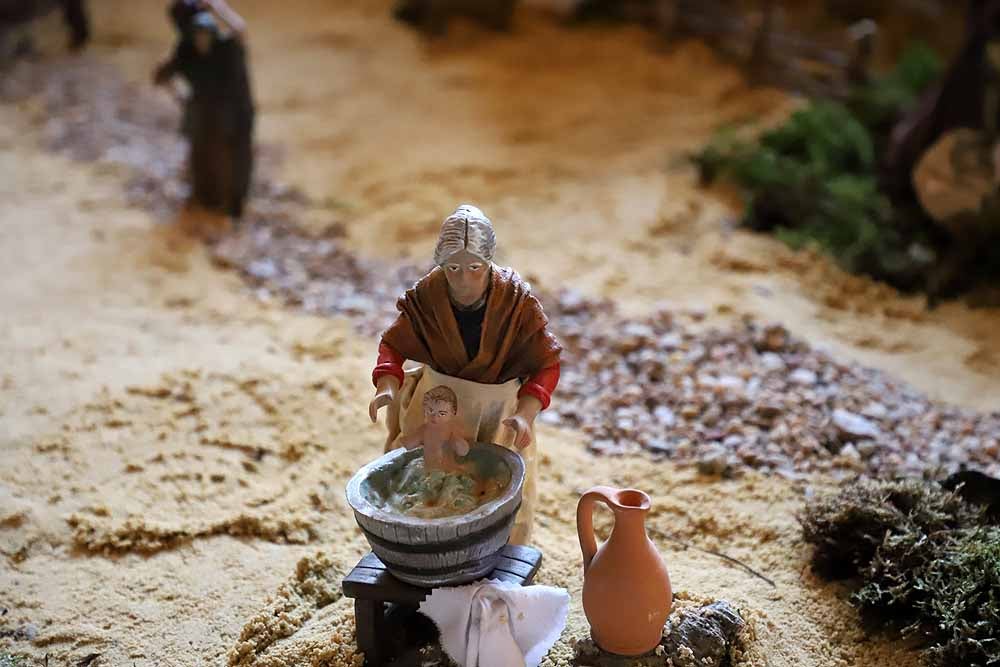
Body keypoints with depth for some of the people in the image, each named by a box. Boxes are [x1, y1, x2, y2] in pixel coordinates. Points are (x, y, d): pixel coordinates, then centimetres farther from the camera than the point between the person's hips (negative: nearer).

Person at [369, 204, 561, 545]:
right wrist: (386, 388, -22)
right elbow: (393, 346, -2)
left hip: (499, 406, -1)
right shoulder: (426, 295, -14)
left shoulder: (516, 299, -18)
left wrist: (524, 415, -29)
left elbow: (546, 364, -14)